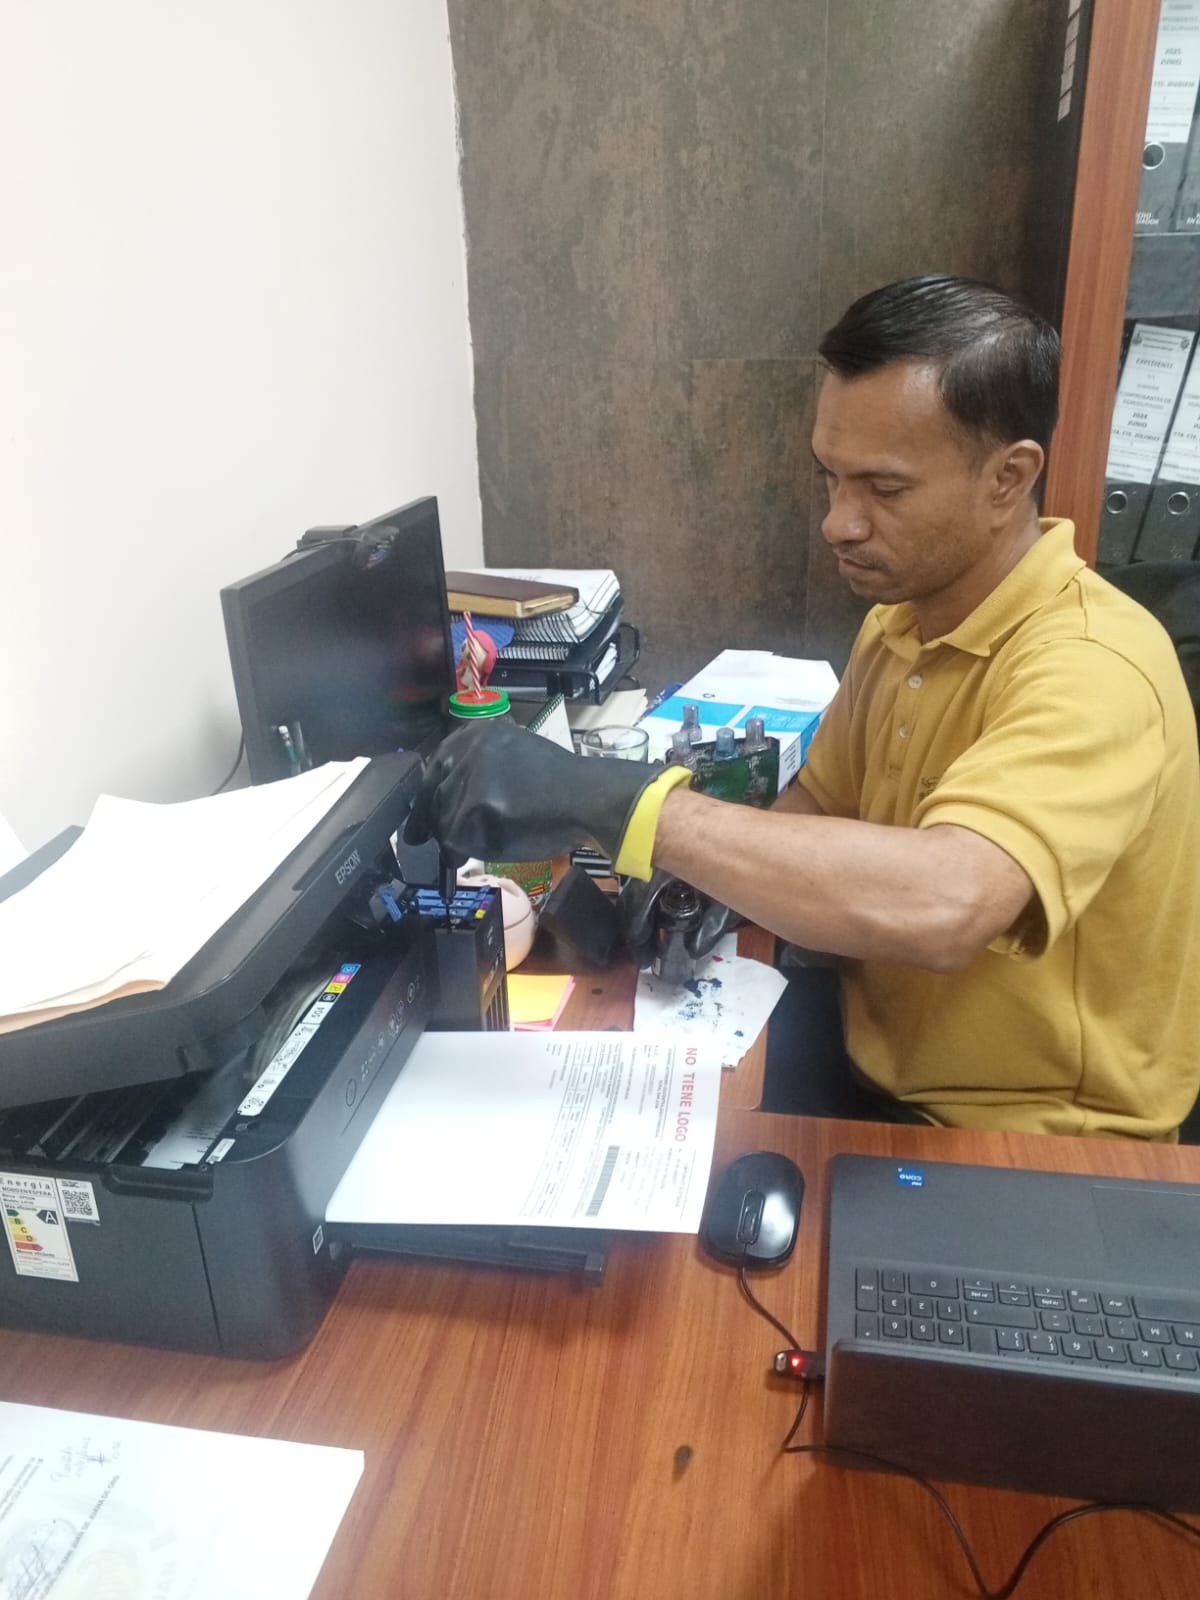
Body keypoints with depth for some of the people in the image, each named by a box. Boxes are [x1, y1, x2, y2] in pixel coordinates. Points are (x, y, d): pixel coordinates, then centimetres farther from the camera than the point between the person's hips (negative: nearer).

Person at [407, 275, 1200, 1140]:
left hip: (1029, 1152, -6)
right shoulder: (904, 609, 0)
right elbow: (822, 808, 9)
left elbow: (938, 905, -44)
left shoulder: (1090, 666, -27)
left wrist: (608, 801, -41)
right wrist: (703, 872, -12)